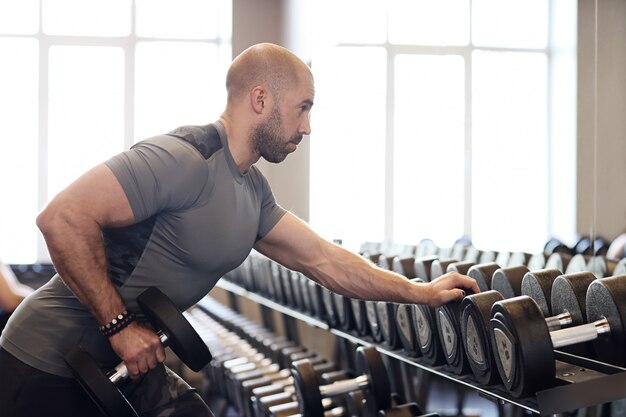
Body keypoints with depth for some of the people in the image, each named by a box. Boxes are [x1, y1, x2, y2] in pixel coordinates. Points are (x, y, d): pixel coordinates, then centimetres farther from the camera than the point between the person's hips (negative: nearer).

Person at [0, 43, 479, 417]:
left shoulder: (253, 191, 7)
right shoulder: (183, 159, -23)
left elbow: (322, 259, 13)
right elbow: (63, 218, -28)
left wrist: (421, 293, 14)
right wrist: (119, 325, -25)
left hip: (123, 362, 9)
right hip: (50, 367, -9)